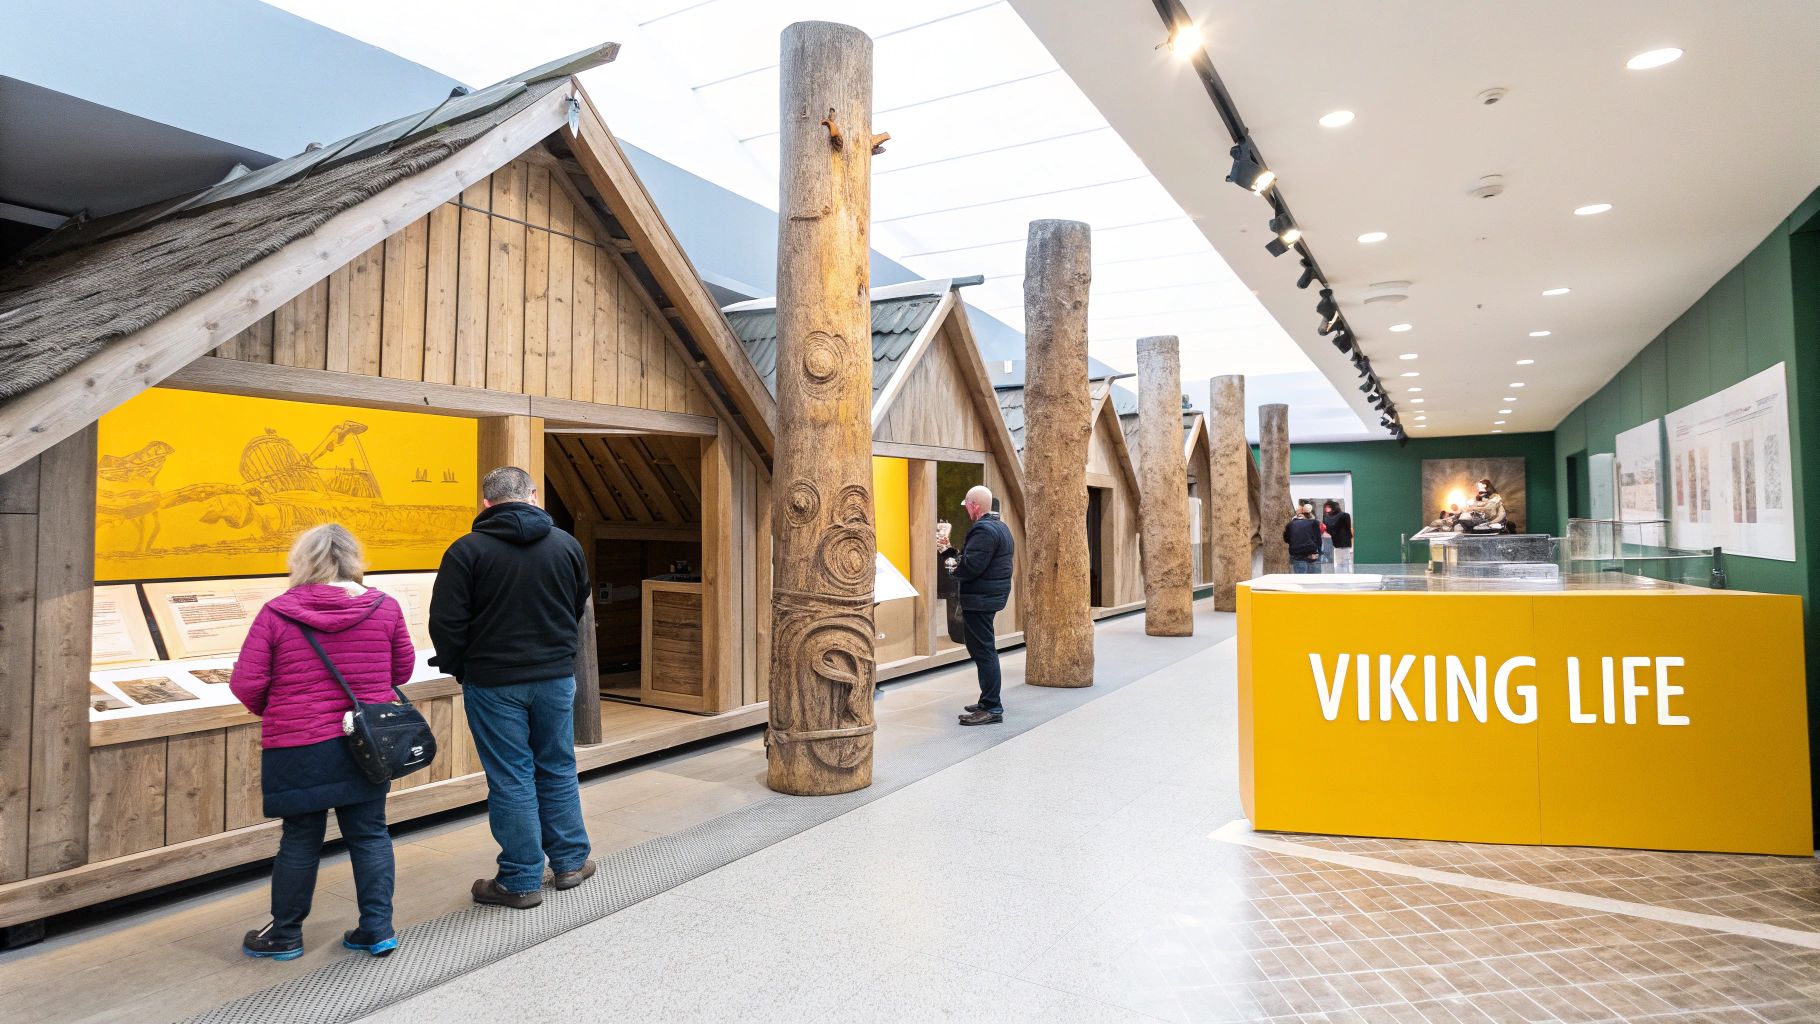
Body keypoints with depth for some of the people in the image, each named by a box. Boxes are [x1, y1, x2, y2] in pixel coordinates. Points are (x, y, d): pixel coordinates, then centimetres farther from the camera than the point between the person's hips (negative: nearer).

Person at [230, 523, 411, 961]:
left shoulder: (276, 613, -8)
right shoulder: (385, 608, -4)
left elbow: (245, 684, -6)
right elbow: (402, 670, 6)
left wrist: (271, 710, 14)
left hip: (298, 747, -1)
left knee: (300, 838, 13)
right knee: (369, 833, 11)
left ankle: (285, 933, 28)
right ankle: (378, 929, 16)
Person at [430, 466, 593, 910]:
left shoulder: (468, 550, -11)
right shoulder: (567, 545, 2)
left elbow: (446, 623, -10)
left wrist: (457, 669, 7)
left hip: (494, 683, -3)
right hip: (556, 677, 4)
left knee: (511, 780, 5)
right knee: (558, 771, 16)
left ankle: (521, 881, 14)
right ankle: (570, 861, 26)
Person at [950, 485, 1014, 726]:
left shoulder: (983, 530, -18)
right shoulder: (1001, 526, 16)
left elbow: (971, 566, -26)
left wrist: (954, 570, -6)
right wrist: (959, 560, 13)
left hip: (980, 598, -11)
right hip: (995, 593, 11)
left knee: (983, 650, -7)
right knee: (986, 649, 18)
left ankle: (991, 708, -4)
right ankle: (990, 701, 27)